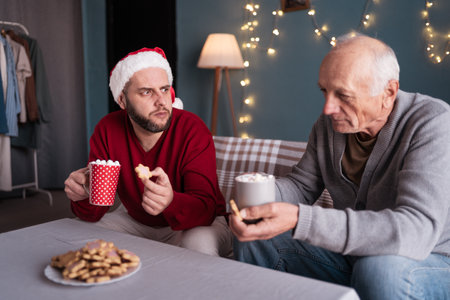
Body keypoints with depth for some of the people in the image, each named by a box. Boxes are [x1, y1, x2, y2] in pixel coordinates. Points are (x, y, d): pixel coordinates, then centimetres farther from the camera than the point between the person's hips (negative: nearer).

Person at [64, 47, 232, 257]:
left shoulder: (192, 130, -23)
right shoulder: (108, 130, -12)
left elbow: (206, 208, -30)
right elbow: (95, 213, -11)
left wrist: (171, 202, -53)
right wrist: (83, 194, -36)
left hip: (198, 223, -4)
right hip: (135, 221, 4)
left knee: (199, 244, -36)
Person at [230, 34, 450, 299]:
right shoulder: (330, 123, -2)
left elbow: (415, 231, -35)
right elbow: (302, 185, 7)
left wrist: (298, 220, -42)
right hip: (350, 251, 6)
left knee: (381, 270, -39)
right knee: (252, 243, -2)